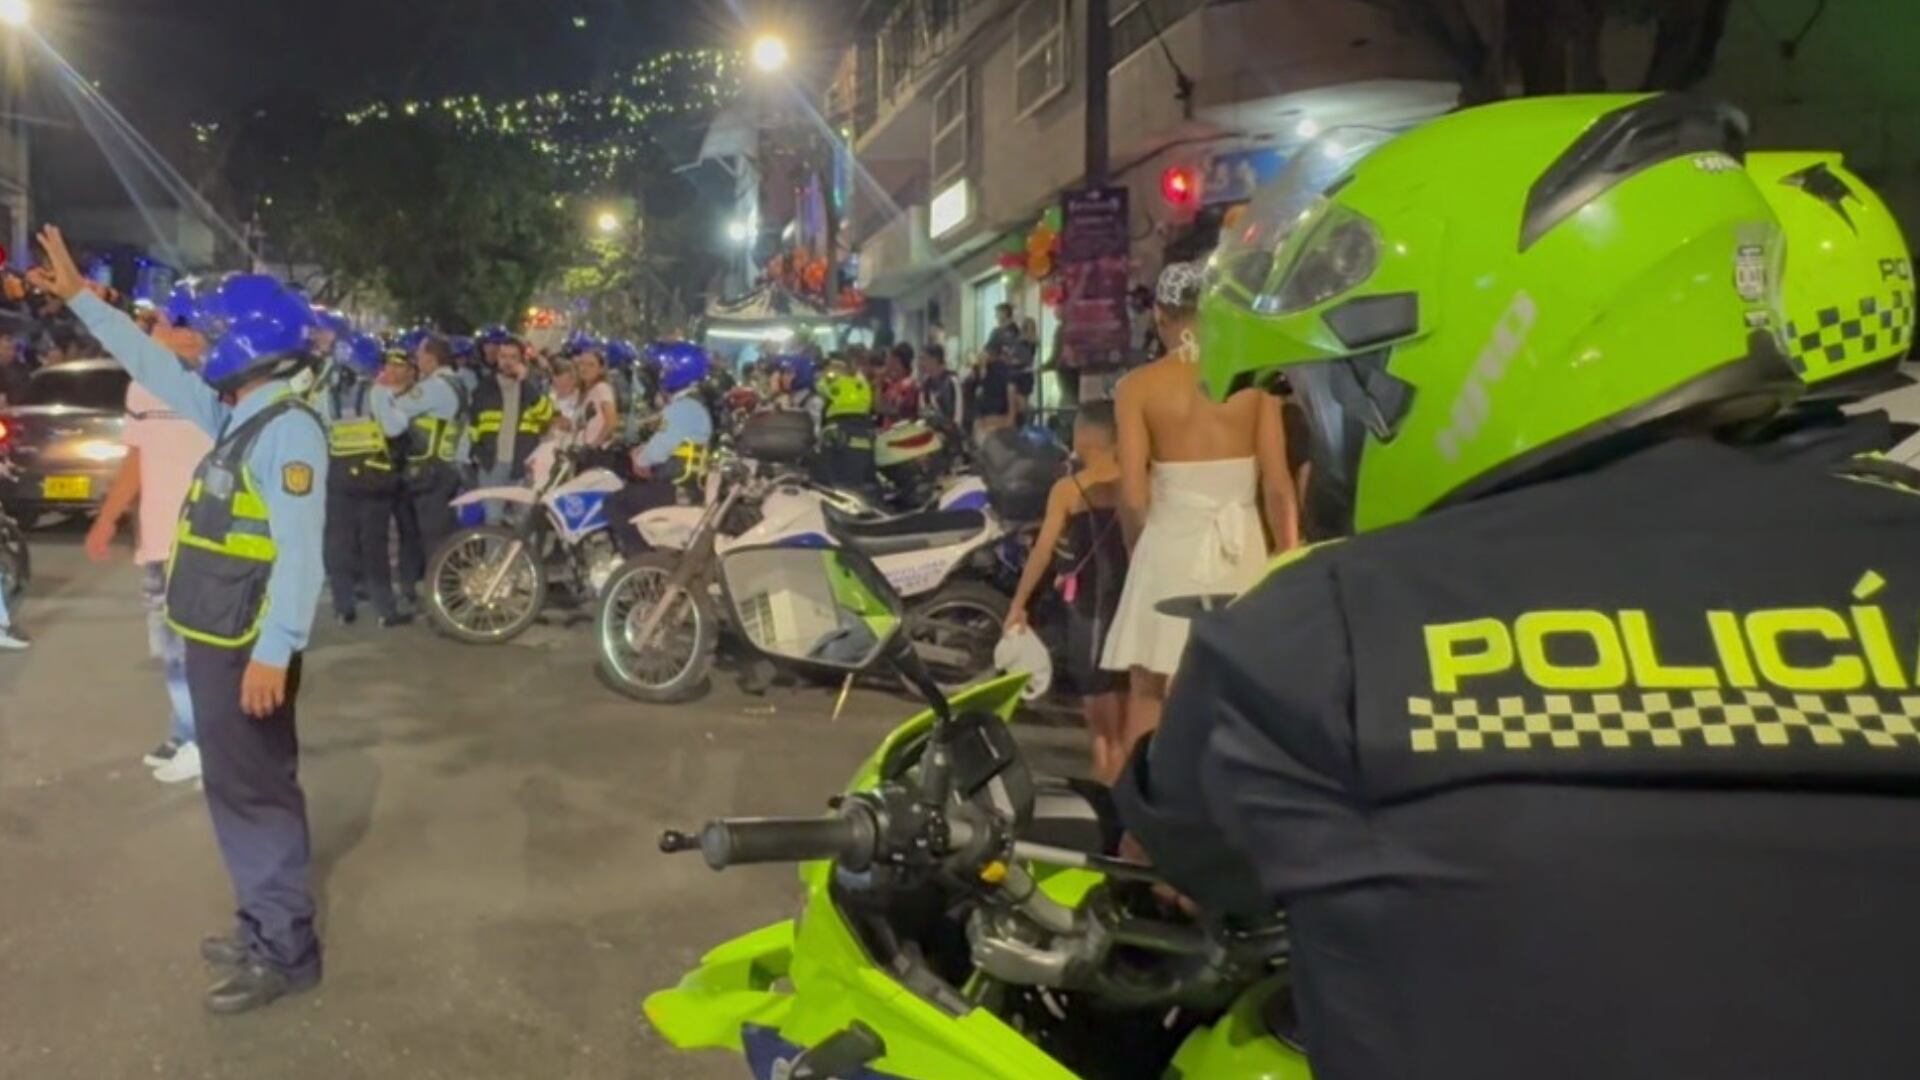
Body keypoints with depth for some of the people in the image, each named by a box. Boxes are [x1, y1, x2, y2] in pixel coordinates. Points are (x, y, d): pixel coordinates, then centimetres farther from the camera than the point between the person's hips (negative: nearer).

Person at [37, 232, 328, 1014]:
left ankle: (286, 951, 7)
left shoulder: (288, 429, -18)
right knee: (238, 789, 16)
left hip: (247, 650, -10)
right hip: (213, 641, 10)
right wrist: (78, 296, 29)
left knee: (253, 792, -3)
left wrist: (275, 650, -28)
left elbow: (300, 552, -24)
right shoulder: (234, 414, 11)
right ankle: (267, 926, 28)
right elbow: (154, 365, 26)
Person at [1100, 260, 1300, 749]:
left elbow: (1133, 497, -9)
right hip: (1242, 550, 2)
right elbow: (1279, 485, -3)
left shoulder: (1138, 385, -5)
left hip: (1170, 548, -2)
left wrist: (1143, 546, 9)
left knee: (1148, 690, 11)